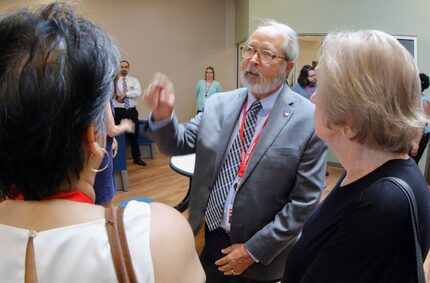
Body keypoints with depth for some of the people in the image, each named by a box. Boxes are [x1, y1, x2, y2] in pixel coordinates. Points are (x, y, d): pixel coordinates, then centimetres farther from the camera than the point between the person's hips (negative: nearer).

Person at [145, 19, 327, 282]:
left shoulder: (310, 120, -14)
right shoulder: (218, 104, -1)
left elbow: (305, 201, -13)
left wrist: (255, 250, -13)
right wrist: (162, 116, -20)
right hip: (206, 240, 4)